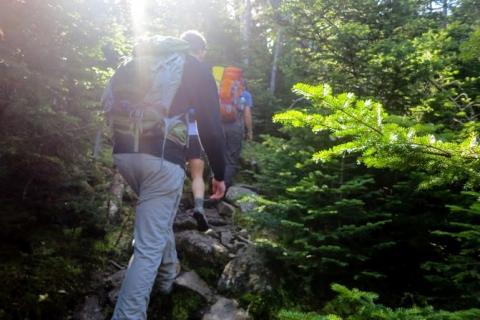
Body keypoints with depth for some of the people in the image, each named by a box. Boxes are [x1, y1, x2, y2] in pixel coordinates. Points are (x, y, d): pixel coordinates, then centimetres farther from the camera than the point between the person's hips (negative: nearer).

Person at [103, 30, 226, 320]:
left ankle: (168, 273, 46)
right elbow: (211, 129, 1)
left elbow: (109, 99, 17)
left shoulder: (140, 59, 19)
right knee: (149, 247, -3)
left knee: (159, 217, 31)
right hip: (164, 159, -6)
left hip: (124, 153, 6)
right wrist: (219, 174, 11)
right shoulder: (198, 71, 6)